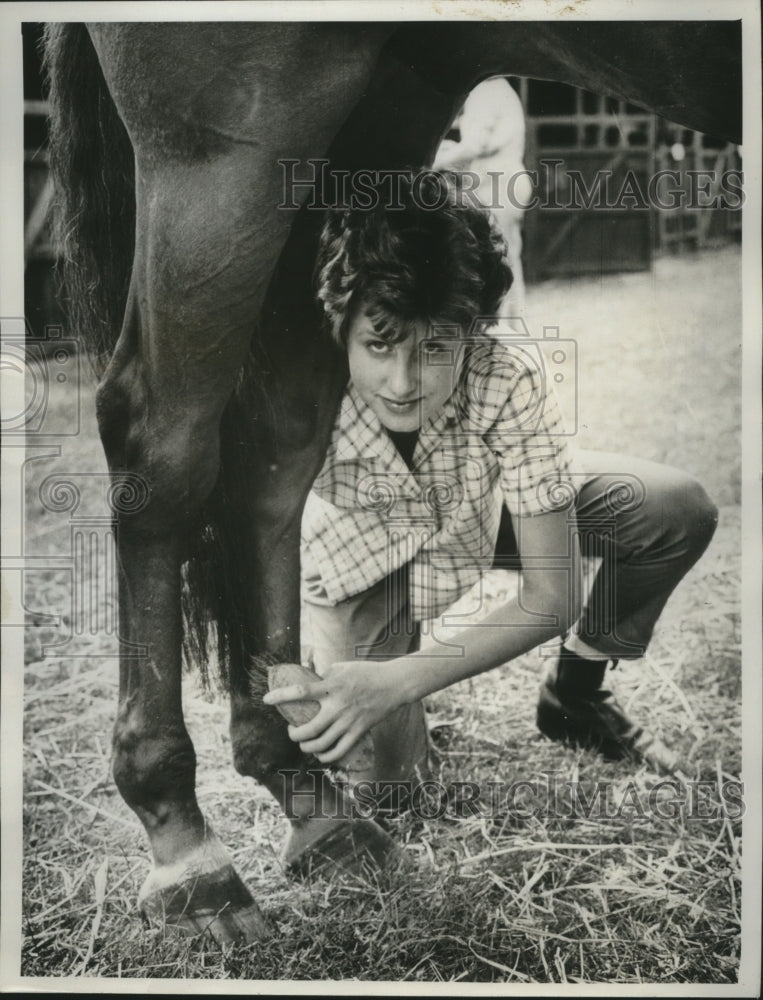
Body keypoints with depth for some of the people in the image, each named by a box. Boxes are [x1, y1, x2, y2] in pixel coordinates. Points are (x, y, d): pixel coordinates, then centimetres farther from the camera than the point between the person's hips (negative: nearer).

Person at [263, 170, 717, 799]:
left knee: (680, 511, -12)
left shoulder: (509, 373, -36)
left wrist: (399, 678, -42)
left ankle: (573, 696, 12)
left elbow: (554, 595, -32)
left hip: (482, 506, 2)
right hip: (365, 555, -2)